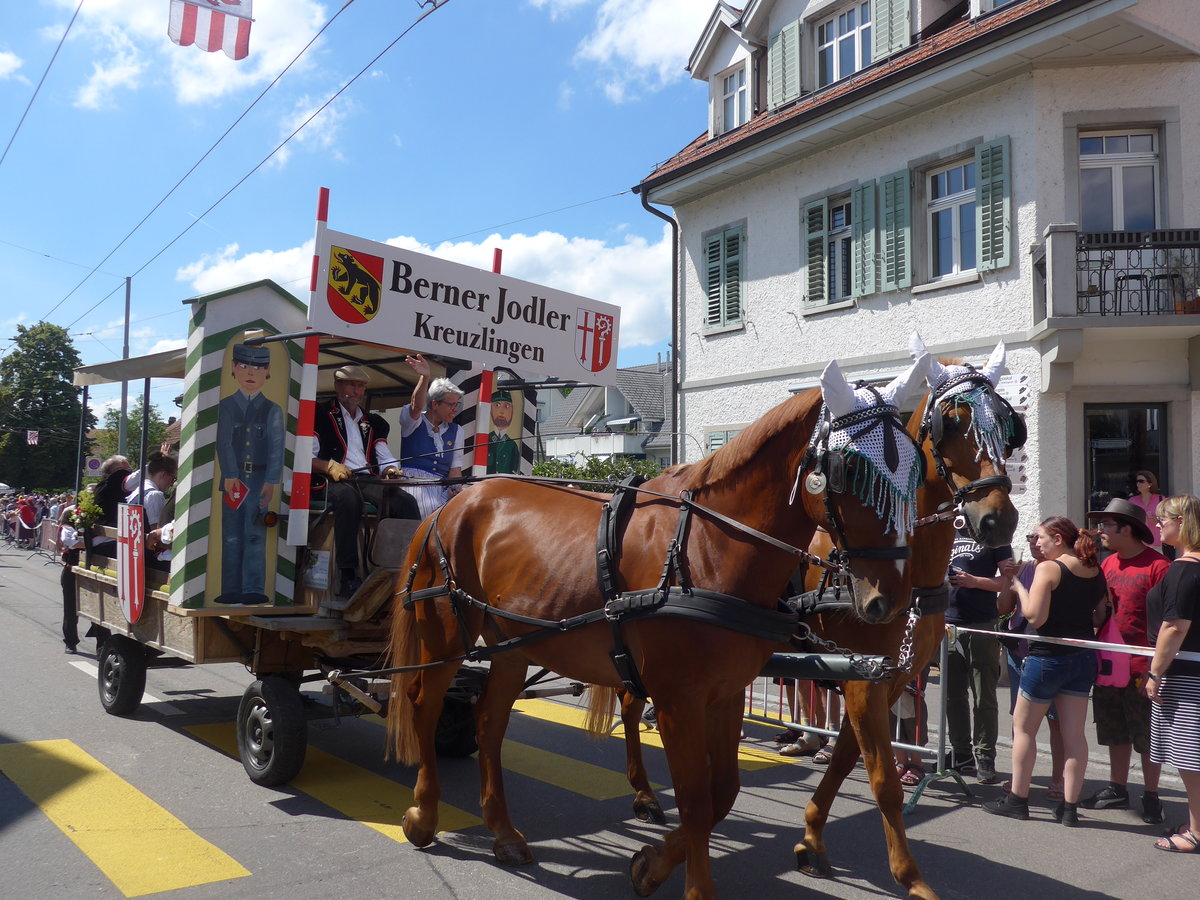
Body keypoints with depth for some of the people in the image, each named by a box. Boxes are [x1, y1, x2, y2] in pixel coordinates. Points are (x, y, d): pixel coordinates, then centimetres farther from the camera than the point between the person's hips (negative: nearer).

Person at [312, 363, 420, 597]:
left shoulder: (374, 423, 29)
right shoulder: (321, 416, 15)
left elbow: (386, 459, 21)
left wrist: (391, 470, -4)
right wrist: (330, 466, -15)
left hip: (369, 481, 4)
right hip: (335, 481, -4)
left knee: (406, 501, -26)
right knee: (349, 498, -41)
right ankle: (348, 575, -38)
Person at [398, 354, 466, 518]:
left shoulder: (456, 431, 18)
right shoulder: (412, 421, 7)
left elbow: (455, 468, 12)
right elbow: (416, 406, -18)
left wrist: (455, 488, -11)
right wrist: (424, 377, -36)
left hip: (442, 488, 5)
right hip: (414, 481, -4)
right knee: (440, 512, -34)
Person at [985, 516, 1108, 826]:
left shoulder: (1047, 569, -15)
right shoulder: (1095, 571, 5)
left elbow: (1035, 617, -20)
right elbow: (1101, 615, 12)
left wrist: (1019, 587, -8)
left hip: (1048, 658, -6)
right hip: (1083, 658, 6)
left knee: (1023, 727, 7)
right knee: (1074, 733, 8)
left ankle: (1017, 800, 12)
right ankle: (1070, 806, 11)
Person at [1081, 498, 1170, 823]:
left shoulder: (1157, 565, -14)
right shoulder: (1107, 564, 8)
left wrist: (1154, 668, -17)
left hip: (1142, 670, -7)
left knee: (1147, 737, 7)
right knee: (1115, 734, 16)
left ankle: (1151, 797, 20)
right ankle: (1117, 790, 28)